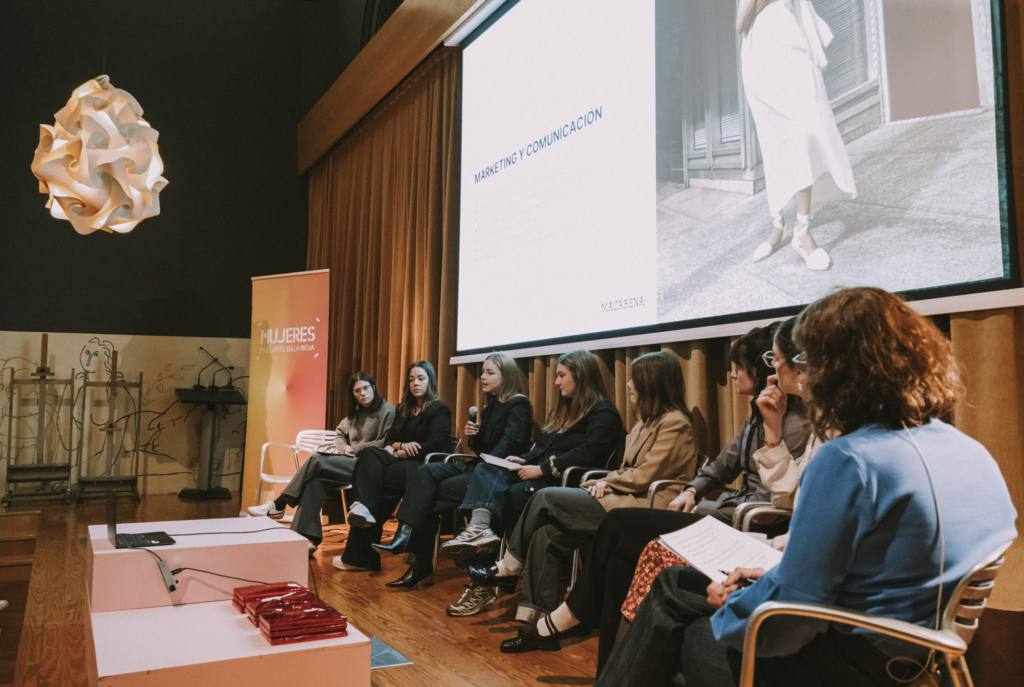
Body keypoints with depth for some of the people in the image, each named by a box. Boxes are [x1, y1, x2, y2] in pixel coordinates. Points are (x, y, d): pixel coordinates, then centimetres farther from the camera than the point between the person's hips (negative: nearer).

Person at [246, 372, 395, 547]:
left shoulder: (387, 411, -3)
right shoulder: (355, 413, 20)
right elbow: (340, 434, 27)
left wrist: (357, 448, -10)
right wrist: (345, 447, 4)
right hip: (349, 461, 7)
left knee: (317, 460, -21)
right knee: (315, 480, -24)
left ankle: (279, 506, -10)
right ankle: (306, 536, -31)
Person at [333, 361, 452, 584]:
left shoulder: (440, 411, 3)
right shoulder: (403, 410, 25)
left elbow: (435, 446, -11)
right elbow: (389, 440, 16)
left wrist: (399, 452, -10)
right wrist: (401, 445, -8)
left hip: (424, 466, -6)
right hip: (401, 461, 7)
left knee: (379, 481, -31)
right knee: (368, 455, -25)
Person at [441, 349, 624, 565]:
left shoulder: (603, 413, -4)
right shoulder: (563, 409, 27)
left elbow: (587, 454, -19)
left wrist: (541, 469, -20)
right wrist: (524, 460, 6)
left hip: (563, 482, -8)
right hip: (538, 474, 8)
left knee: (503, 498, -24)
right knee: (486, 471, -19)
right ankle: (479, 527, -42)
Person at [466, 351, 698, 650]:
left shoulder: (675, 424, -9)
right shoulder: (647, 420, 20)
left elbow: (644, 476, -15)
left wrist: (608, 481, -1)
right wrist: (606, 482, 1)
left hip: (640, 507, -9)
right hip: (621, 498, 9)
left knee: (546, 498, -14)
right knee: (546, 534, -11)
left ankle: (508, 568, 4)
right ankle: (543, 623, -8)